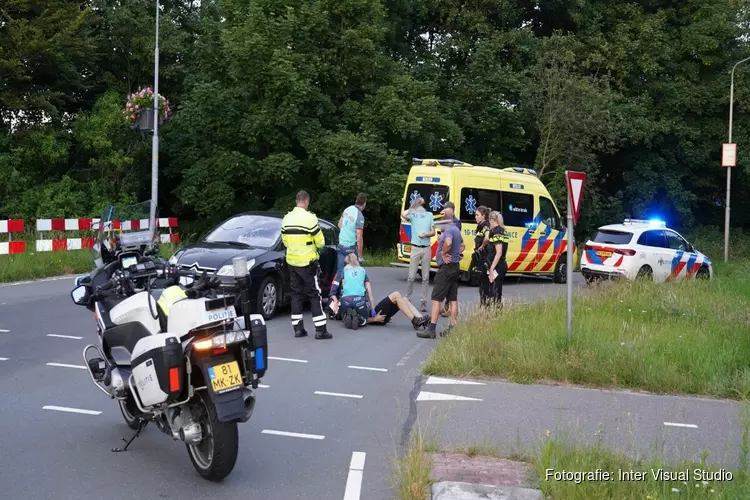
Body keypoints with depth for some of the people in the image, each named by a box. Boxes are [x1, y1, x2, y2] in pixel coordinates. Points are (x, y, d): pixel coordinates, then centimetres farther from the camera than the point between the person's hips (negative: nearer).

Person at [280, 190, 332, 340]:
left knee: (296, 294, 13)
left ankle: (298, 328, 13)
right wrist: (314, 244, 11)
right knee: (315, 295, -1)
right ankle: (320, 330, -2)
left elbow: (285, 241, 12)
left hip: (292, 261, 6)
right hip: (308, 262, -6)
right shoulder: (309, 218, -15)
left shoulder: (286, 218, 5)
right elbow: (320, 243, -11)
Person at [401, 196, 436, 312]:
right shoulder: (412, 214, 3)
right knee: (411, 277, -3)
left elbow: (433, 232, 7)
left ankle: (423, 302, 9)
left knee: (425, 277, 4)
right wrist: (412, 207, -6)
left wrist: (425, 234, -13)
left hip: (427, 248, 2)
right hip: (415, 248, -2)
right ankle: (407, 299, 9)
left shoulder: (429, 215, 11)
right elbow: (403, 215, -20)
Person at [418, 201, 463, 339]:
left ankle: (431, 329, -9)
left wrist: (443, 253, -21)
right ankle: (453, 327, 11)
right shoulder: (456, 229, 14)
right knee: (453, 299, 10)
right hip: (455, 267, 10)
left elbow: (448, 242, -38)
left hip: (446, 267, -10)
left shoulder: (448, 229, -17)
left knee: (436, 298, -7)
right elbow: (462, 245, 31)